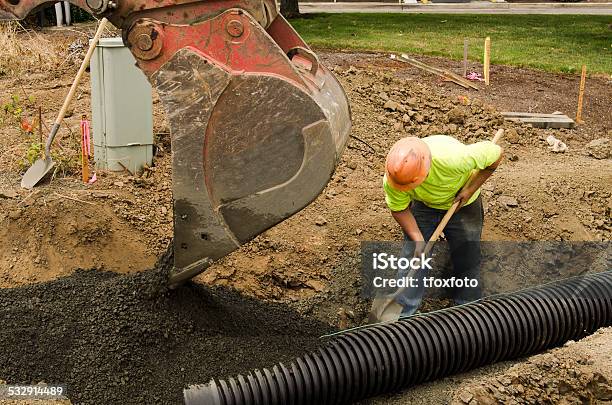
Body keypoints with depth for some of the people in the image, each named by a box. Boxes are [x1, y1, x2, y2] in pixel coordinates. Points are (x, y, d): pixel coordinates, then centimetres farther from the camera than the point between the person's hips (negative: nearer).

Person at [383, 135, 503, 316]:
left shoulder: (454, 158, -44)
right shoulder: (392, 178, -33)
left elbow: (496, 153, -27)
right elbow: (399, 210, -15)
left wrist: (471, 189, -25)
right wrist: (418, 240, -25)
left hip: (462, 204, -1)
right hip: (423, 205, 2)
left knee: (467, 258, 4)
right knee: (413, 256, -6)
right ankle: (403, 315, 7)